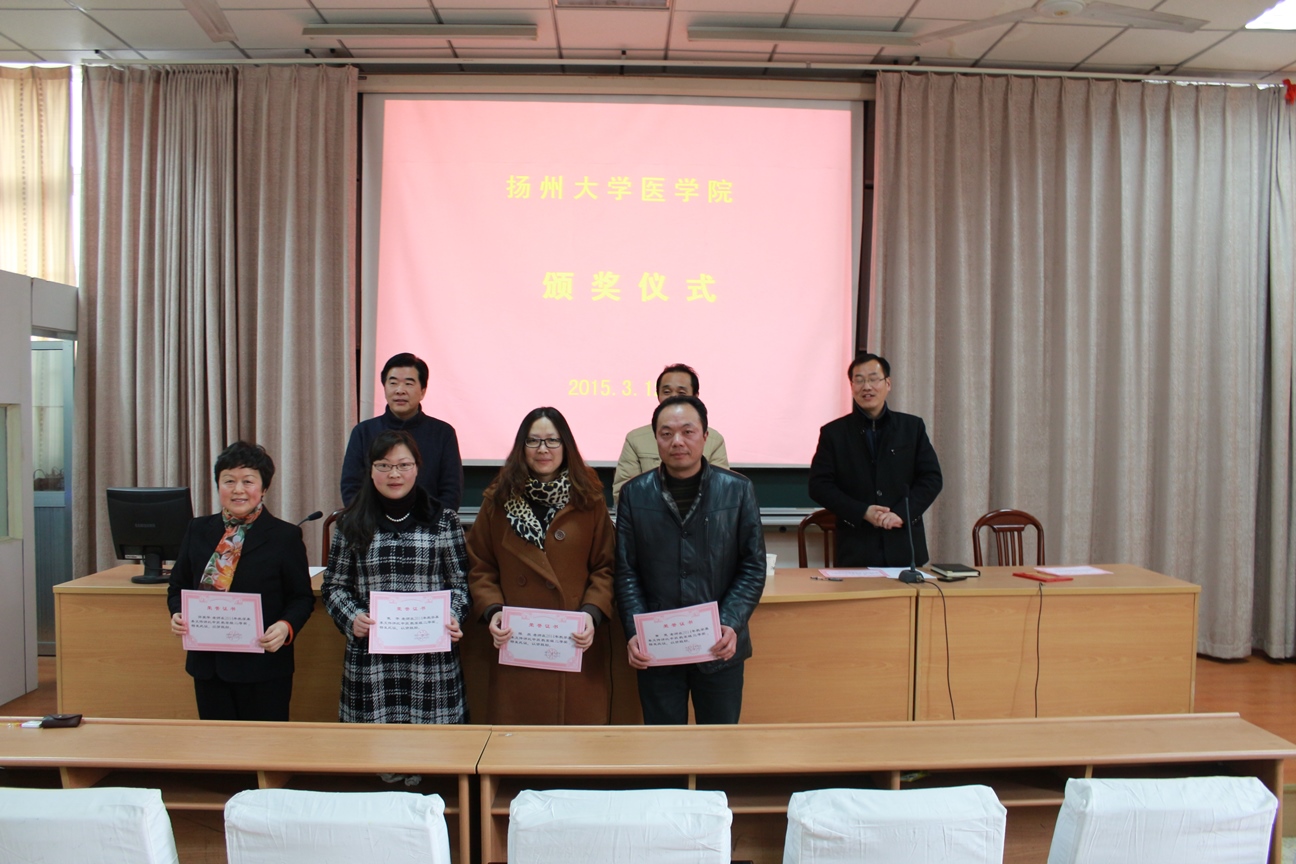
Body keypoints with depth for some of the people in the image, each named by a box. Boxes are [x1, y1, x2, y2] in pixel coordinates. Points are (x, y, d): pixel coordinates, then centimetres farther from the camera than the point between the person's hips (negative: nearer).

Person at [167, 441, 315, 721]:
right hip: (208, 666, 4)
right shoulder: (198, 531, 9)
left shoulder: (285, 536, -3)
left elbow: (302, 597, -2)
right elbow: (178, 587, 15)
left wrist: (286, 627, -20)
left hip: (263, 668, -3)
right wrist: (178, 614, -5)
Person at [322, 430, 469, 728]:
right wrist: (351, 618, -6)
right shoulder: (352, 524, 7)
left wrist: (452, 618, -10)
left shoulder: (443, 521, 5)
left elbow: (459, 583, 8)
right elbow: (334, 585, 12)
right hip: (370, 661, 1)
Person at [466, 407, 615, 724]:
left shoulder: (588, 500, 5)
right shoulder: (498, 501, 8)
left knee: (578, 721, 1)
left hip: (577, 647, 0)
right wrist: (491, 610, -8)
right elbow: (481, 569, 8)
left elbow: (605, 568, 4)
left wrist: (592, 613, -11)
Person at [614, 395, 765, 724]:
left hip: (719, 647, 0)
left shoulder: (738, 490, -2)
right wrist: (635, 632, -13)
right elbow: (626, 571, 0)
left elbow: (753, 567, -2)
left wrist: (731, 625, -15)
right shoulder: (634, 494, 1)